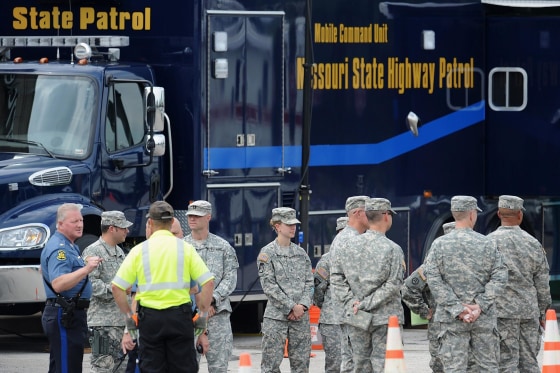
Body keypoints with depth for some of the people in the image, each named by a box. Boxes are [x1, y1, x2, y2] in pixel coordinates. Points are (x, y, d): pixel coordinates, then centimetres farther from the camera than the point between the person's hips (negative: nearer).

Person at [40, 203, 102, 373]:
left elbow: (44, 269, 35)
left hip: (72, 314, 11)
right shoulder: (59, 249, -17)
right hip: (63, 315, -11)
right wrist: (86, 269, -37)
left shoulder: (69, 246, 18)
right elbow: (58, 284, -30)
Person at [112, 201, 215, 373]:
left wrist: (128, 315, 7)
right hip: (180, 315, 0)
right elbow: (208, 282, -5)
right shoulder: (185, 248, 0)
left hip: (150, 317, 0)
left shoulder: (139, 250, 0)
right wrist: (203, 313, 5)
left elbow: (117, 287, -3)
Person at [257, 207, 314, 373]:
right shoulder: (267, 253, -2)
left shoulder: (301, 253, 12)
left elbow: (309, 282, 9)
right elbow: (269, 286, -9)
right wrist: (292, 307, -13)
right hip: (276, 316, -4)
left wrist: (303, 305, -8)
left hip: (301, 316, 4)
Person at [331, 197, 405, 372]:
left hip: (355, 318, 4)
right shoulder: (393, 249, -10)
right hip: (385, 318, -4)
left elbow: (336, 275, 3)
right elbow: (393, 284, -15)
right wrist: (367, 304, -12)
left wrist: (351, 300, -1)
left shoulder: (350, 245, 4)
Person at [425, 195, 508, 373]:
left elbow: (433, 279, -8)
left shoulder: (439, 244, -1)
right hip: (484, 319, 1)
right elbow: (499, 276, -5)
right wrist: (480, 306, -8)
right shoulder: (487, 244, 0)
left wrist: (457, 308, -9)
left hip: (452, 321, -1)